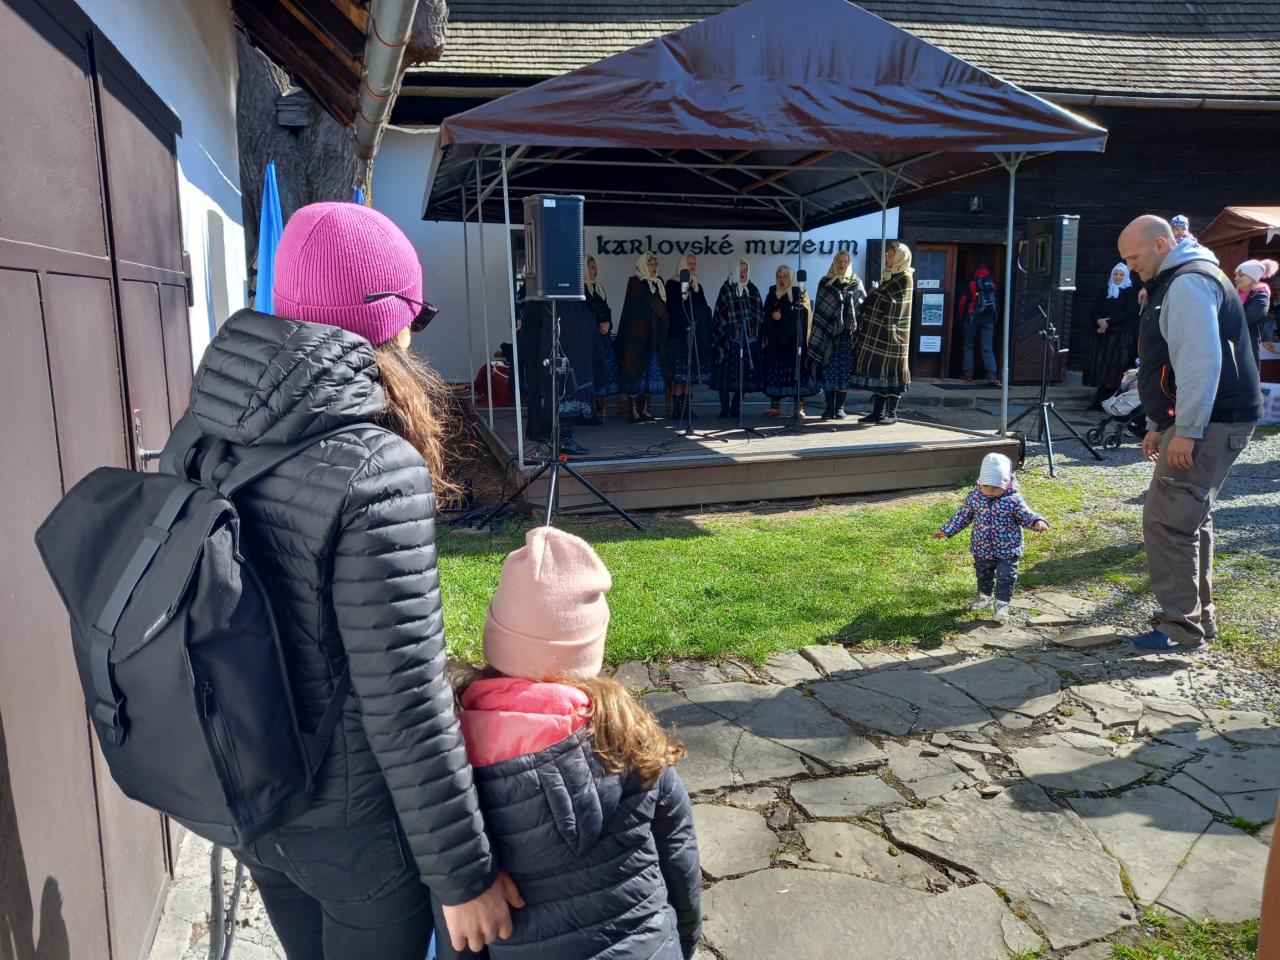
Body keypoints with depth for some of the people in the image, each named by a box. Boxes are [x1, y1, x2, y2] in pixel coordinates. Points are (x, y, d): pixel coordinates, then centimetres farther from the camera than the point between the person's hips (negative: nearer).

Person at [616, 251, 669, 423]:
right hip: (637, 335, -6)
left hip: (654, 336, 6)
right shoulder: (635, 282, -3)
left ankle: (644, 409, 10)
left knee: (652, 371, 5)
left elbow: (662, 310, 15)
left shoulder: (658, 283, 15)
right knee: (637, 370, -5)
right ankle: (634, 410, -3)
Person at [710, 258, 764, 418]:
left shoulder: (753, 290, 11)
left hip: (749, 340, 4)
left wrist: (757, 333, 5)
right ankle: (724, 409, 3)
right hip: (730, 339, -4)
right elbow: (719, 316, -3)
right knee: (726, 375, -3)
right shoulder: (726, 290, -1)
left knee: (745, 376, 4)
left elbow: (760, 313, 13)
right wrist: (719, 339, -8)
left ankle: (736, 409, 13)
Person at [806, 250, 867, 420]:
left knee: (844, 371, -1)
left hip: (847, 334, 0)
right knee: (828, 370, -1)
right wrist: (816, 333, -1)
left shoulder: (856, 284, 9)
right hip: (828, 334, 0)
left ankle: (840, 408, 7)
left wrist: (859, 331, -5)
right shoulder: (825, 283, 9)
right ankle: (829, 408, 5)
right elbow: (818, 310, 7)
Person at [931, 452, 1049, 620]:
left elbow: (1026, 515, -11)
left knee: (1005, 577, 3)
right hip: (982, 549, 3)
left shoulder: (1014, 499, -17)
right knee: (983, 575, 21)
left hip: (1008, 550, -3)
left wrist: (1038, 521, -33)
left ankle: (1002, 604, 18)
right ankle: (985, 597, 41)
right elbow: (962, 516, 1)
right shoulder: (975, 497, -10)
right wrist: (947, 530, 1)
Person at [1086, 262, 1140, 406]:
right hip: (1103, 334, 5)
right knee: (1101, 364, 0)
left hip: (1122, 335, -4)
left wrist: (1108, 324, -16)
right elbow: (1095, 309, 10)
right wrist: (1099, 320, -12)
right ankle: (1101, 398, 4)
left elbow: (1128, 313, -9)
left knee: (1116, 366, -9)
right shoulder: (1105, 291, 18)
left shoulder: (1131, 292, 3)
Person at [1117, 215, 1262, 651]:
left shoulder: (1189, 283, -14)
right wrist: (1157, 425, 23)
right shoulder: (1172, 284, 20)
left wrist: (1186, 430, -24)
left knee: (1166, 522, -10)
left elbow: (1200, 361, -24)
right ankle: (1197, 615, 26)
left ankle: (1181, 628, -3)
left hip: (1208, 424, -11)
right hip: (1197, 424, 11)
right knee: (1190, 519, 16)